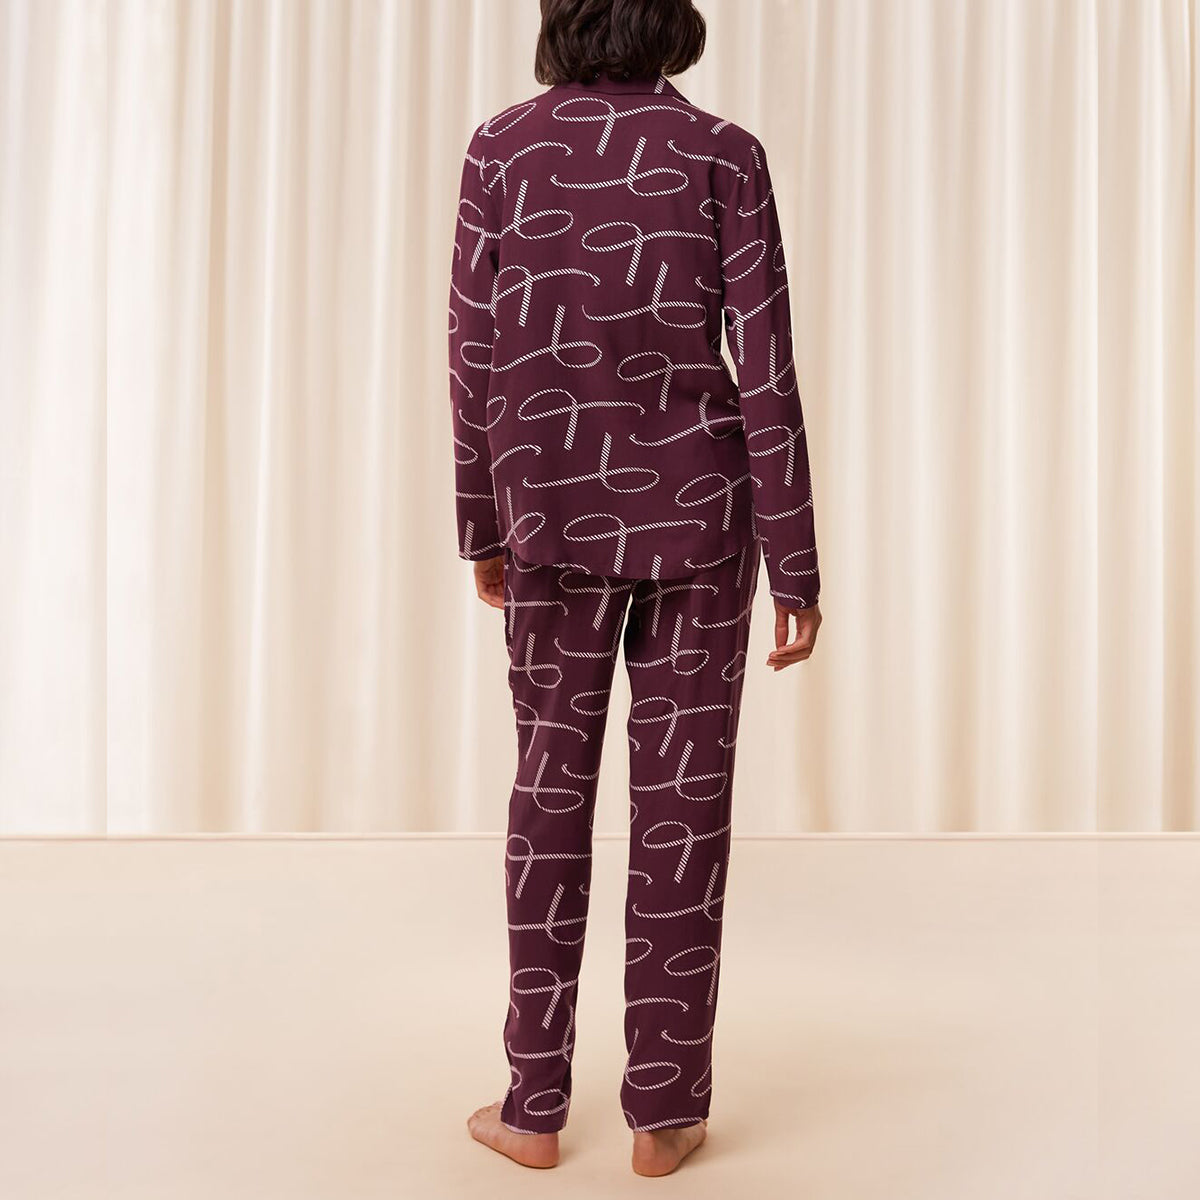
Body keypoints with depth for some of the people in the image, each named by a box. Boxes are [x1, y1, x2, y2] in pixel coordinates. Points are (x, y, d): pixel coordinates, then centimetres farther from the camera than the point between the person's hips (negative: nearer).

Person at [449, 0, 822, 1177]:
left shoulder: (499, 148, -1)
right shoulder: (726, 156, -4)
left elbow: (477, 359, -1)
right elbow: (766, 373, -9)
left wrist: (480, 526, 11)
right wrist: (797, 568, -4)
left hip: (560, 515, 1)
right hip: (696, 508, -1)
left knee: (552, 783, 11)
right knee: (682, 796, 6)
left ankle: (535, 1104, 15)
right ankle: (664, 1109, 14)